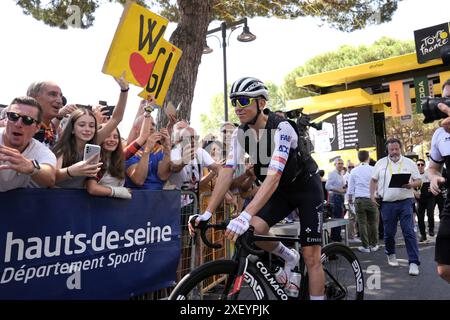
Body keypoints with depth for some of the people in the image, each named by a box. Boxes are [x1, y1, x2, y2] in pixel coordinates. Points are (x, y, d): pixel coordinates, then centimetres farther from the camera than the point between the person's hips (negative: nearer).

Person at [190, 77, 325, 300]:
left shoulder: (282, 129, -30)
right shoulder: (240, 133, -11)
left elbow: (273, 177, -41)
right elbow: (227, 172, -17)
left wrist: (245, 216, -51)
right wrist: (207, 212, -26)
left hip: (306, 188, -5)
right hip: (281, 191, 5)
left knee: (311, 257, -7)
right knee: (253, 229, -19)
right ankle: (289, 258, 10)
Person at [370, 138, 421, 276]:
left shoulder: (409, 163, 6)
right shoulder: (381, 163, 9)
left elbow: (418, 181, 6)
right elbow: (373, 180, 13)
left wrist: (411, 185, -16)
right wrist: (372, 195, 3)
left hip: (405, 202, -1)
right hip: (387, 203, 1)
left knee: (409, 232, -6)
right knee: (389, 232, 10)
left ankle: (414, 262, -1)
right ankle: (391, 255, 33)